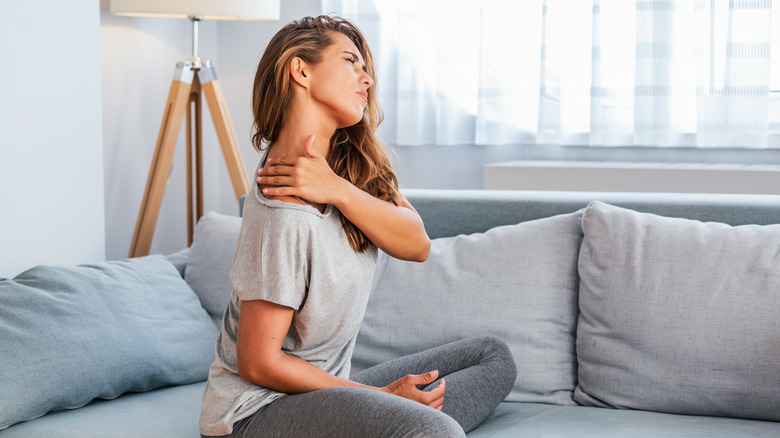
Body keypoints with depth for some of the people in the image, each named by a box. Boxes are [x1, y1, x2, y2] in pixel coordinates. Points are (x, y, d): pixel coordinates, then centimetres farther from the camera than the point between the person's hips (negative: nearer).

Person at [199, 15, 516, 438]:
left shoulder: (350, 162, 5)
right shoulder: (286, 213, -22)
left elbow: (416, 244, -7)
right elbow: (259, 363, -20)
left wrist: (338, 191, -23)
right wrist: (381, 396, -13)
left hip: (326, 386, 10)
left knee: (494, 358, 9)